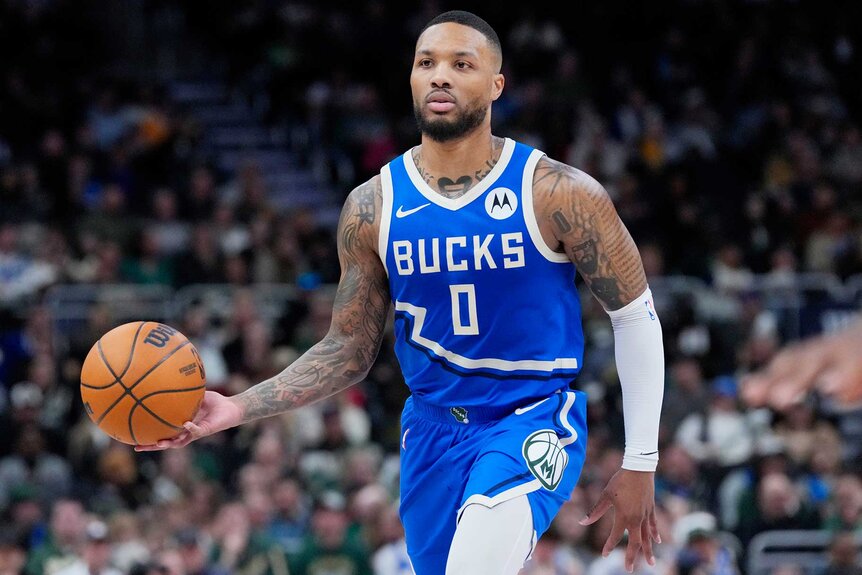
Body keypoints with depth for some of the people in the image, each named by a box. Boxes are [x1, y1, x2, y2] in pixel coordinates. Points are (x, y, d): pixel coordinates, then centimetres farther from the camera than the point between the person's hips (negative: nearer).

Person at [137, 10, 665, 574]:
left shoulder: (559, 195, -11)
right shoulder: (372, 207, -1)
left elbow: (636, 316, -3)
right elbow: (350, 350, 7)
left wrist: (640, 463, -4)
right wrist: (239, 409, -8)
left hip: (535, 421, -5)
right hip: (432, 427, 5)